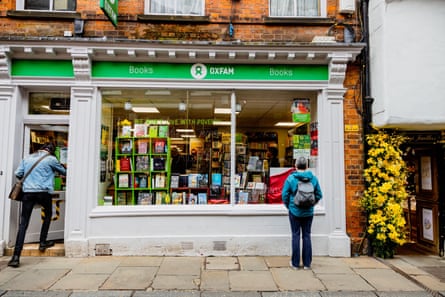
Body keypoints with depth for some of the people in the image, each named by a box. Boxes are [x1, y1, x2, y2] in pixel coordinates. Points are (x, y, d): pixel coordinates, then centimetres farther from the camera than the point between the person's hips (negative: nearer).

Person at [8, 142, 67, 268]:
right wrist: (66, 172, 38)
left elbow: (18, 173, 11)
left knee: (23, 223, 1)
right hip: (43, 192, -3)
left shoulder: (27, 158, 13)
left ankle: (16, 257, -5)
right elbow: (64, 171, 14)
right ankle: (42, 243, 27)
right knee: (48, 215, 25)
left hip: (27, 192, 3)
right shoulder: (51, 159, 2)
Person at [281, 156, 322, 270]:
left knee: (296, 235, 6)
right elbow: (319, 195, 2)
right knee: (307, 236, 11)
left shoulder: (290, 178, -11)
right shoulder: (313, 178, -3)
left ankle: (295, 263, 13)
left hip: (294, 211, -2)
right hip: (308, 212, 2)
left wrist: (288, 206, 8)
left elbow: (284, 195, -9)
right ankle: (307, 263, 17)